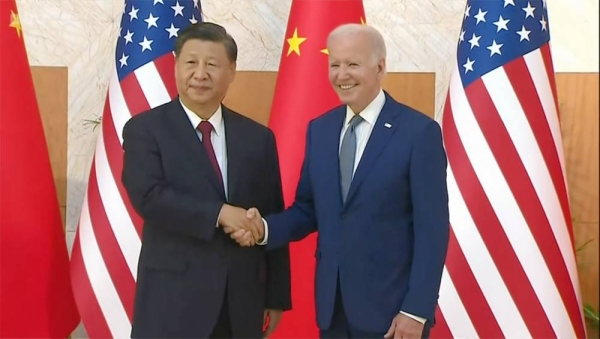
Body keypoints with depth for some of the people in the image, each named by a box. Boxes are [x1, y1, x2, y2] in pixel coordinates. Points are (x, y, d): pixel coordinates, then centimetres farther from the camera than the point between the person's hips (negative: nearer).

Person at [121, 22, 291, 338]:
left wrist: (276, 296, 7)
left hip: (242, 299, 4)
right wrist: (219, 213, -20)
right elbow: (148, 196, -17)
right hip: (172, 298, -3)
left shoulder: (258, 137, 7)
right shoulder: (144, 129, -2)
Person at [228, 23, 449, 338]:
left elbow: (432, 228, -11)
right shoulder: (318, 129, 6)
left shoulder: (420, 131, -10)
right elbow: (308, 209, 9)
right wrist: (265, 227, -10)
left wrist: (416, 310, -13)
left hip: (391, 305, -5)